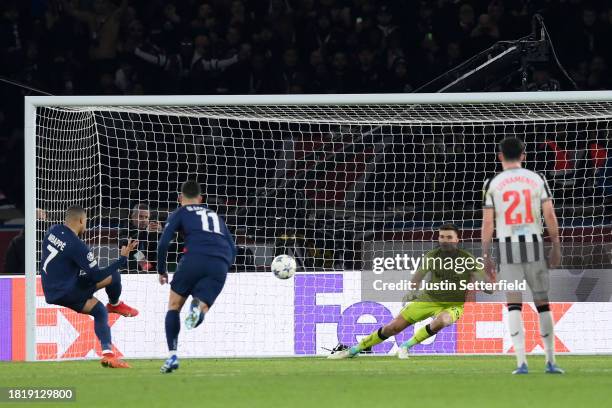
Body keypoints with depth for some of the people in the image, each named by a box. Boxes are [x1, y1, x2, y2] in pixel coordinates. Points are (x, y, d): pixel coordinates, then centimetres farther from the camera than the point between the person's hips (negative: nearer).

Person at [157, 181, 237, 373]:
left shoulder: (180, 213, 20)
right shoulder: (215, 216, 34)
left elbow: (163, 243, 7)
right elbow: (232, 250, 28)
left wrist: (161, 271, 18)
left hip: (194, 258, -3)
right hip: (220, 266, 3)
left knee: (174, 306, 13)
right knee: (199, 313, 3)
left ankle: (172, 355, 0)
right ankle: (198, 306, -36)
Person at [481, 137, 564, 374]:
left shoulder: (493, 184, 0)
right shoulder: (537, 179, 3)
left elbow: (488, 222, -2)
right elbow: (550, 216, 0)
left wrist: (485, 255, 4)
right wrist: (556, 247, 7)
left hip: (508, 247, -1)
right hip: (534, 245, 1)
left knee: (514, 304, 1)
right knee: (542, 303, 9)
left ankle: (521, 362, -9)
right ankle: (550, 361, 10)